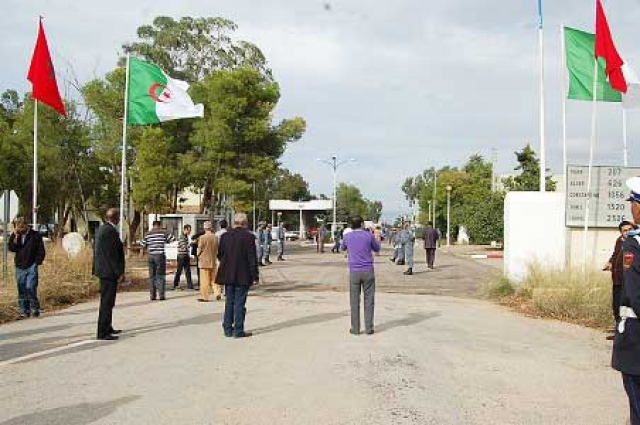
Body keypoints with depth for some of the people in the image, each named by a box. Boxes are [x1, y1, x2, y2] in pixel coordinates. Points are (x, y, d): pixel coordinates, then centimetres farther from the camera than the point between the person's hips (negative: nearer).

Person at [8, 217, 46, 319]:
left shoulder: (35, 235, -2)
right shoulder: (14, 236, 9)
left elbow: (41, 251, 0)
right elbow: (11, 248, -4)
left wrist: (37, 262, -6)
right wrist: (16, 237, -13)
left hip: (31, 267, -4)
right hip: (19, 267, 4)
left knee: (30, 288, -15)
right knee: (22, 290, 7)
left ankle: (35, 309, -1)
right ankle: (23, 311, 15)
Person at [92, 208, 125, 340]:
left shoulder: (100, 229, 12)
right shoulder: (111, 231, -18)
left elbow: (96, 249, 18)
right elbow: (113, 254, -21)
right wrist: (120, 273, -17)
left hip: (102, 269, 11)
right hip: (109, 271, -11)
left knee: (107, 301, 20)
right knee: (107, 302, -6)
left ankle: (107, 328, 31)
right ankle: (102, 332, -3)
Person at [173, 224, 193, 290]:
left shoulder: (186, 237, 14)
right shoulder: (181, 237, -14)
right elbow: (184, 247, -23)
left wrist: (189, 256, 18)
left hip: (186, 257, 8)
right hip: (181, 256, -8)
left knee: (188, 271, 5)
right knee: (179, 272, 0)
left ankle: (189, 285, 6)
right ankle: (176, 285, 10)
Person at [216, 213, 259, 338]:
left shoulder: (225, 236, 2)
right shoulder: (248, 236, -11)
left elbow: (220, 255, 9)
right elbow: (252, 258, -12)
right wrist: (255, 276, -7)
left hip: (228, 275, 4)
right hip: (243, 276, -4)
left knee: (229, 301, 13)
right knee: (240, 303, 1)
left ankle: (228, 329, 18)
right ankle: (238, 331, 5)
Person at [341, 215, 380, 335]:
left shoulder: (347, 237, 0)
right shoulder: (369, 236, -4)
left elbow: (343, 248, 22)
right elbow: (377, 249, 13)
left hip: (354, 272, 1)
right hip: (368, 271, -1)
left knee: (354, 301, 7)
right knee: (369, 300, 6)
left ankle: (355, 328, 8)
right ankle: (369, 328, 7)